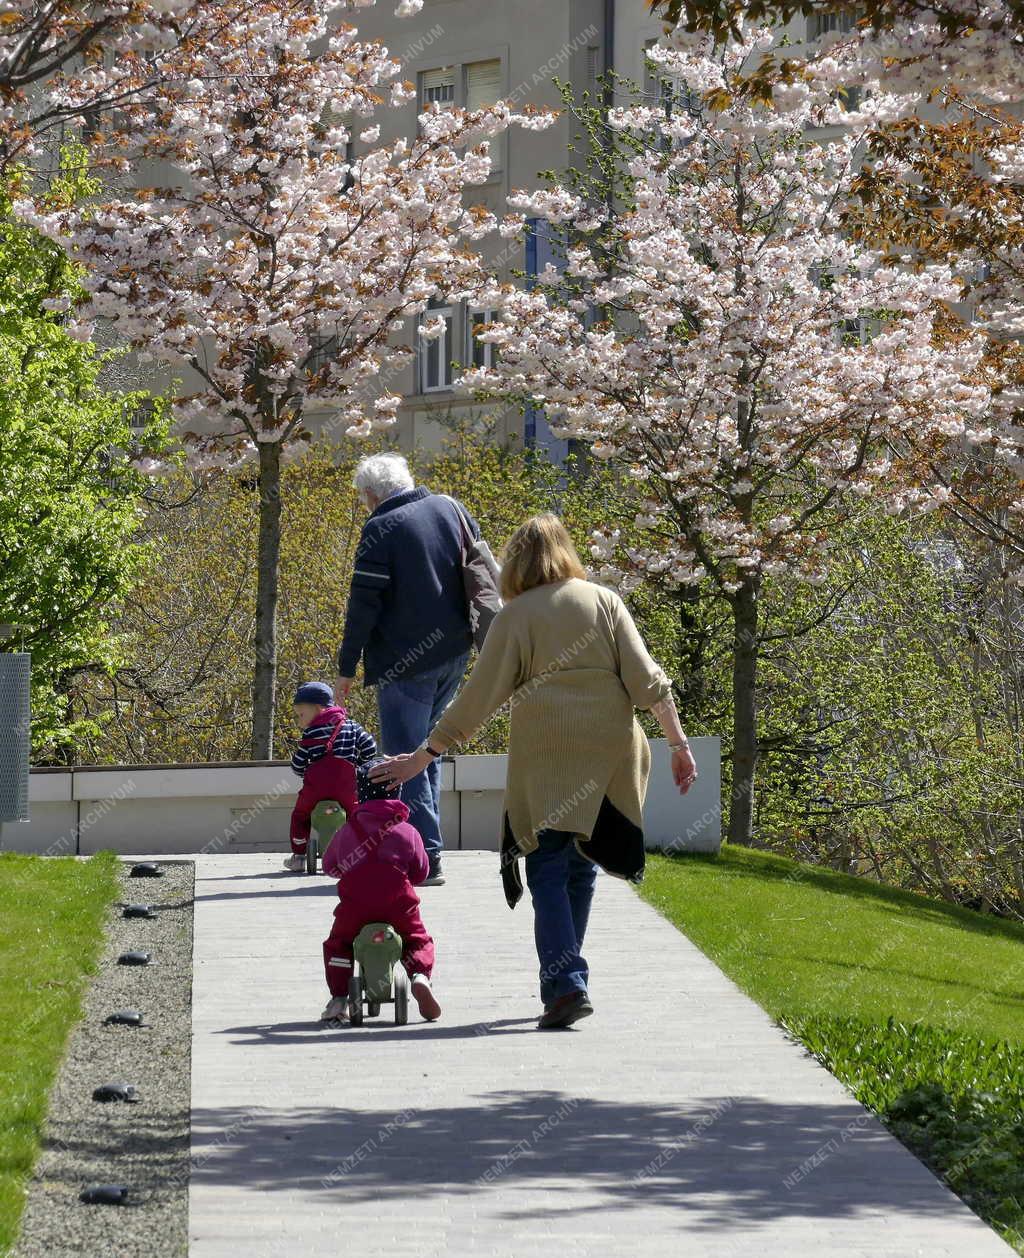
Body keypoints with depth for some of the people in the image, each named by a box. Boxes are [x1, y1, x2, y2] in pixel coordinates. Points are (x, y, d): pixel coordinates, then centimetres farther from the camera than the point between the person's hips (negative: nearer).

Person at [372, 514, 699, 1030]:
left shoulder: (515, 616, 3)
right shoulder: (603, 601, 11)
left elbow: (478, 697, 1)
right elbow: (646, 678, 2)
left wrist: (422, 756, 7)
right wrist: (678, 743, 6)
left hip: (545, 757, -3)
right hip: (608, 754, 3)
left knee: (548, 869, -3)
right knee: (580, 868, 15)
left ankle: (566, 985, -19)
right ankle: (563, 977, 19)